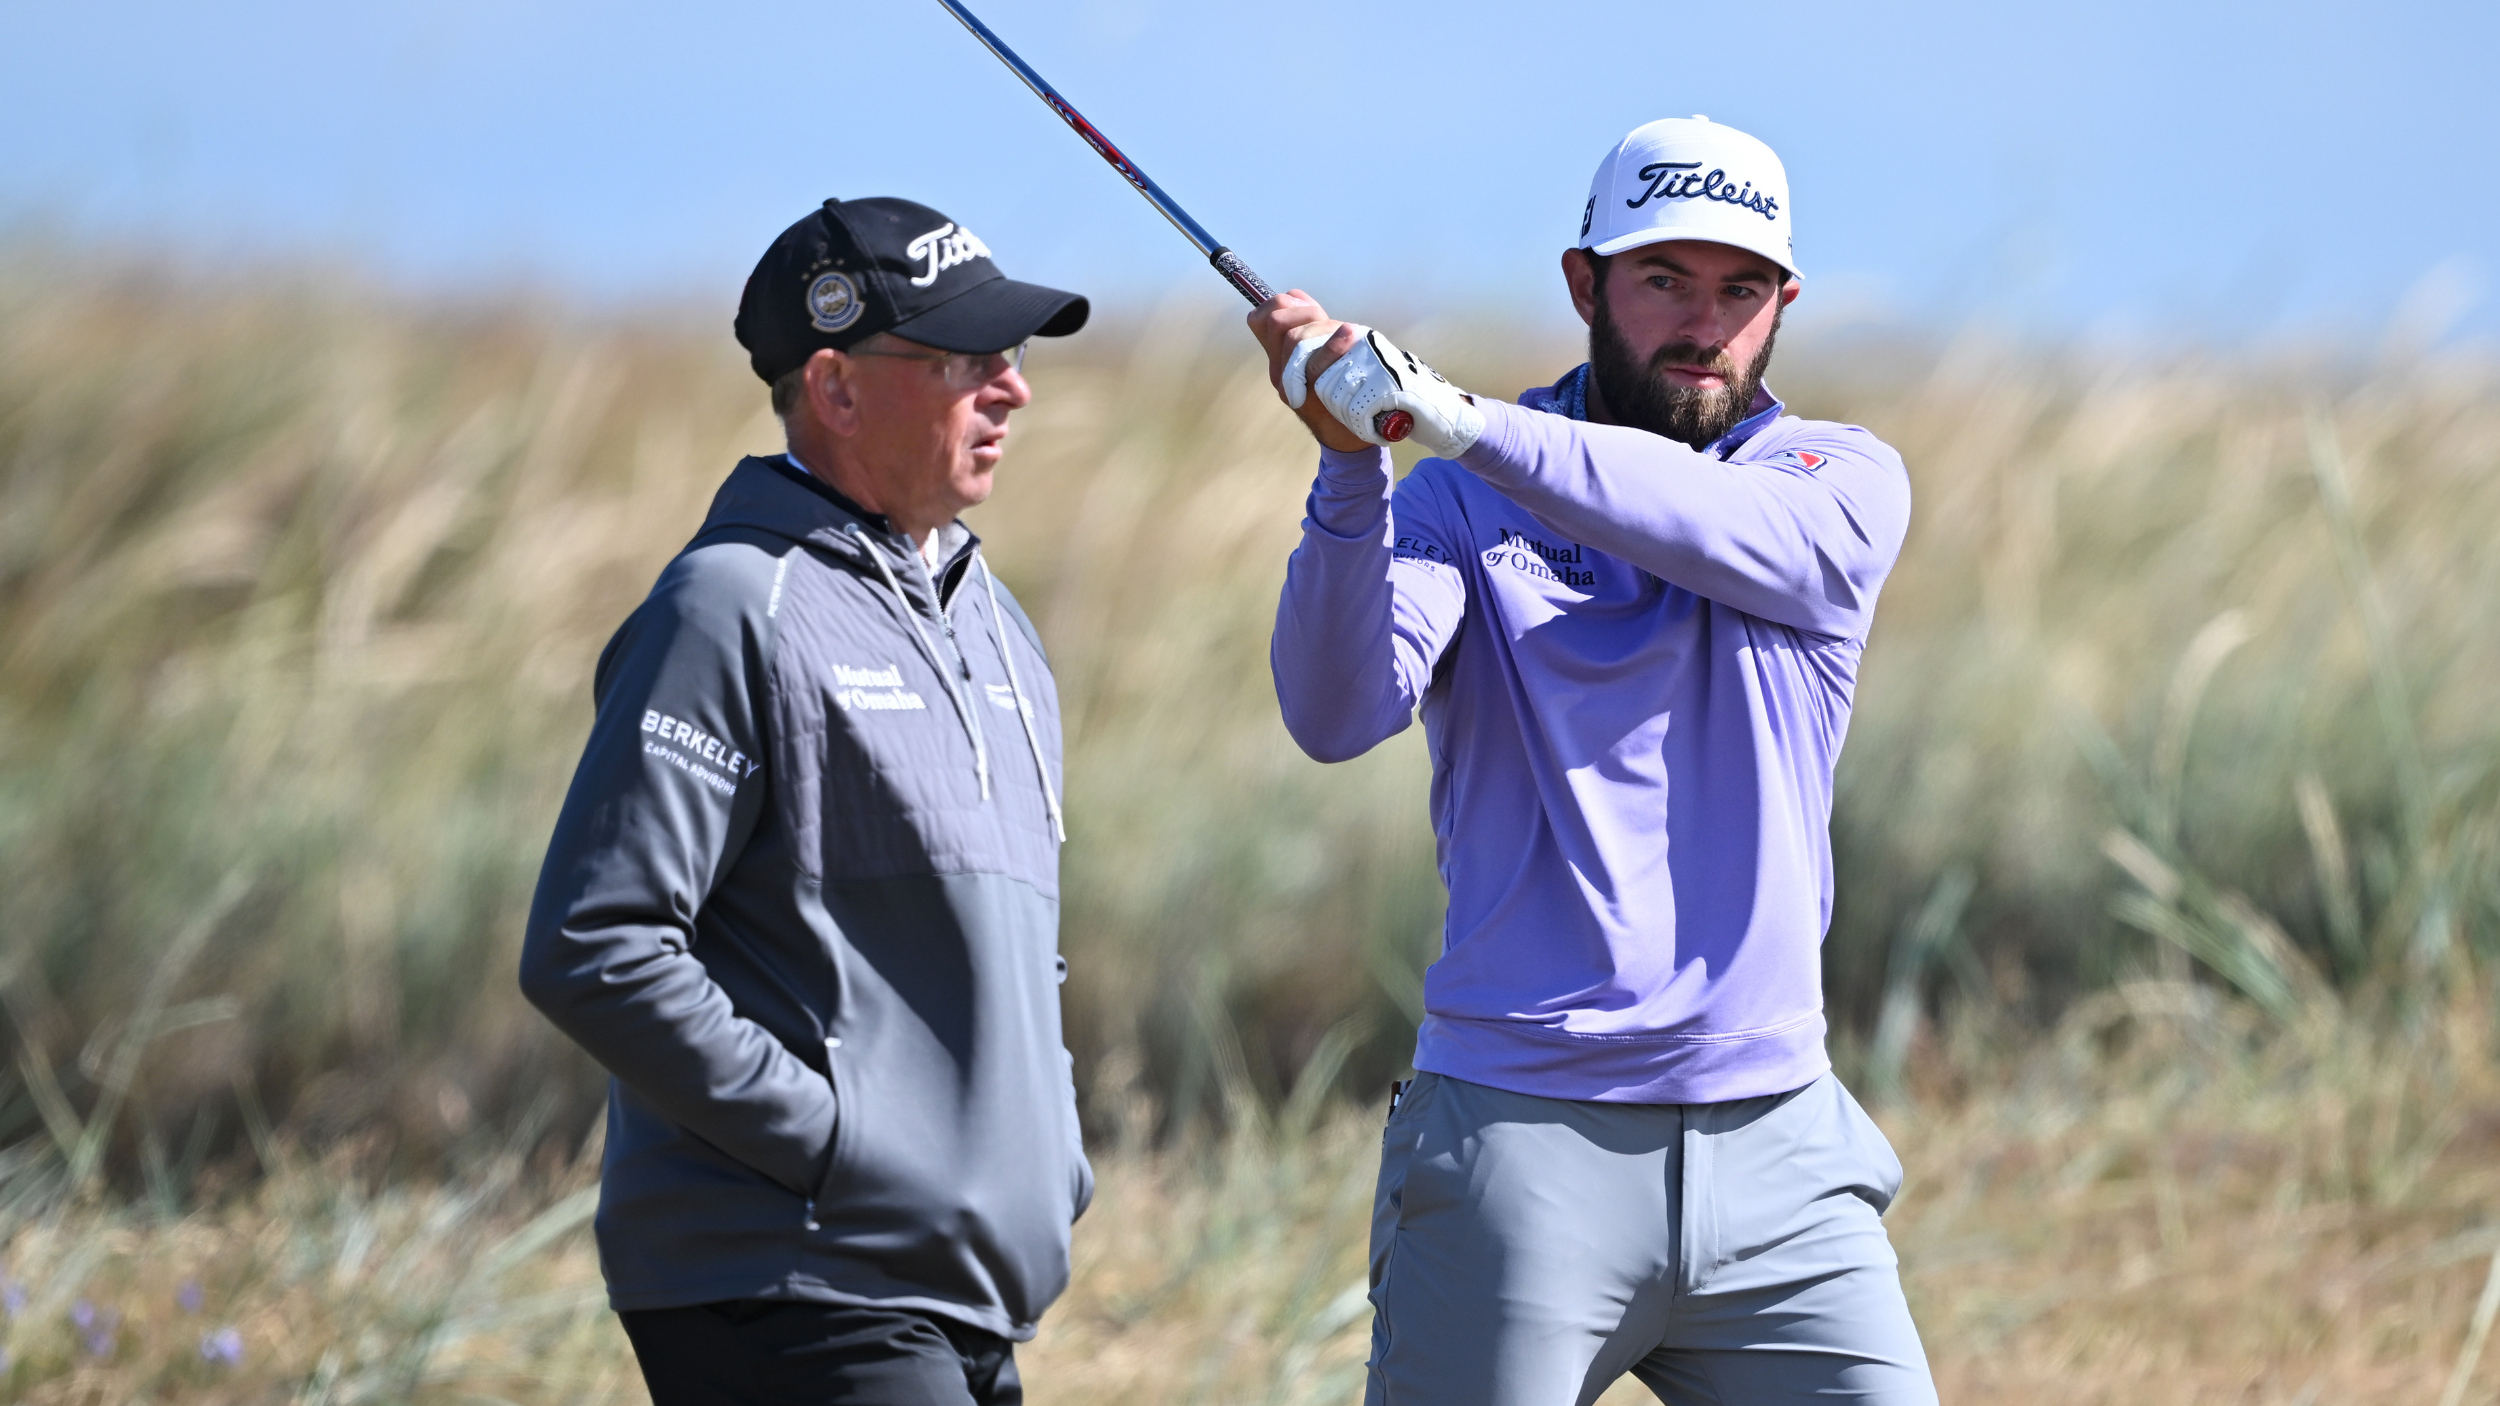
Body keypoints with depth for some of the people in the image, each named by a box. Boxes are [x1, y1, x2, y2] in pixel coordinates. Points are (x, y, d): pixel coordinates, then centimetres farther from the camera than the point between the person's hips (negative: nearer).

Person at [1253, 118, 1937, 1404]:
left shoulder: (1842, 484, 8)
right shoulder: (1459, 505, 4)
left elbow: (1721, 527, -16)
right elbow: (1338, 713, -13)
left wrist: (1466, 425, -27)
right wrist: (1351, 470, -28)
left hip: (1775, 1150, 2)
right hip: (1519, 1148, -2)